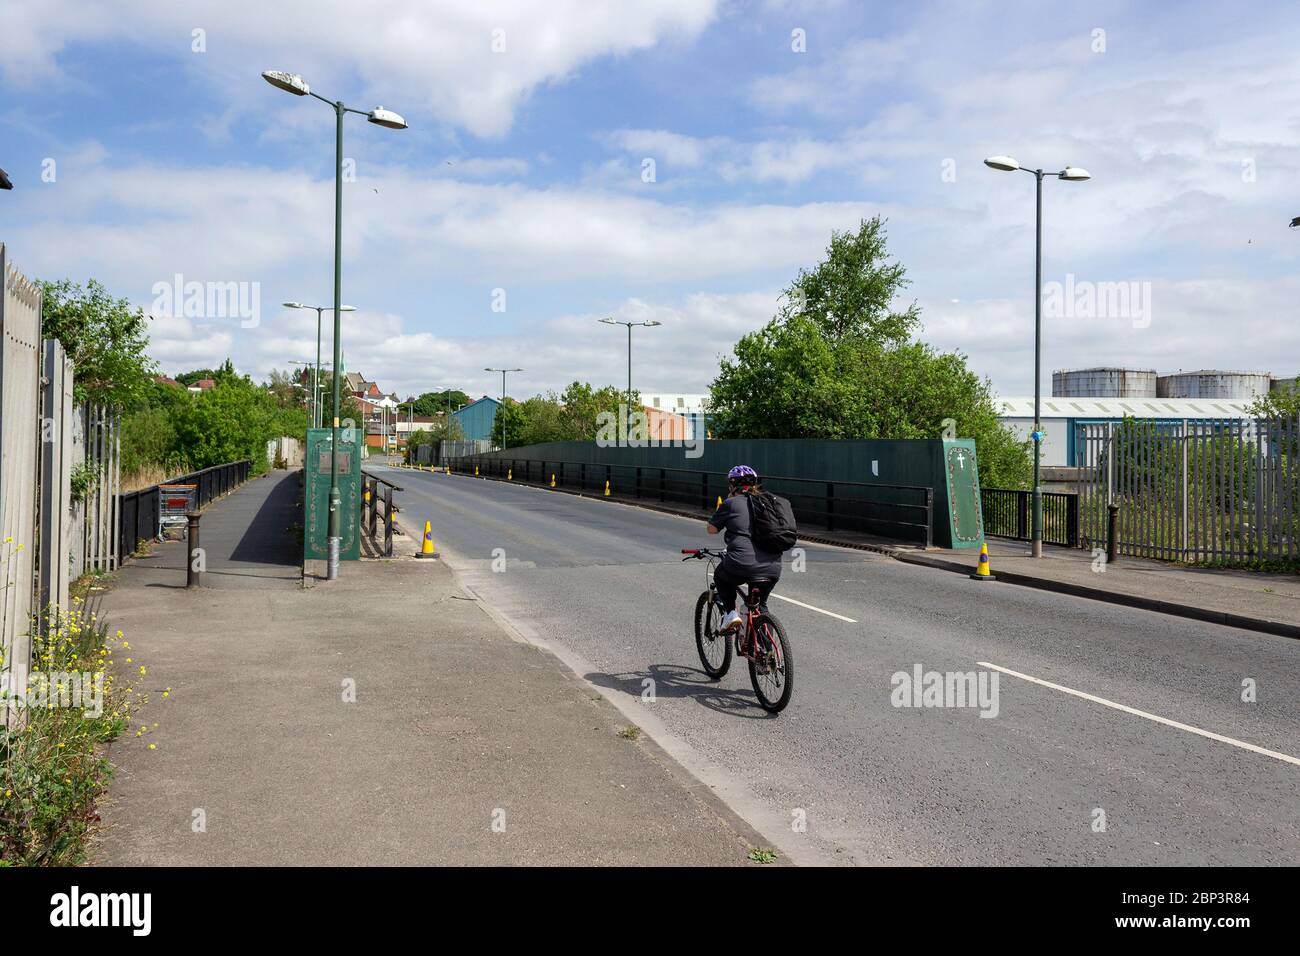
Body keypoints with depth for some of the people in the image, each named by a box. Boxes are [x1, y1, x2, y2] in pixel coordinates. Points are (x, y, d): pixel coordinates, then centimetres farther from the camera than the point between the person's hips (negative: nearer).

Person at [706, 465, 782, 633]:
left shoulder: (731, 503, 5)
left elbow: (712, 529, 12)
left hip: (742, 565, -4)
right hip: (773, 569, 4)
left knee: (720, 576, 29)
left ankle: (730, 614, 11)